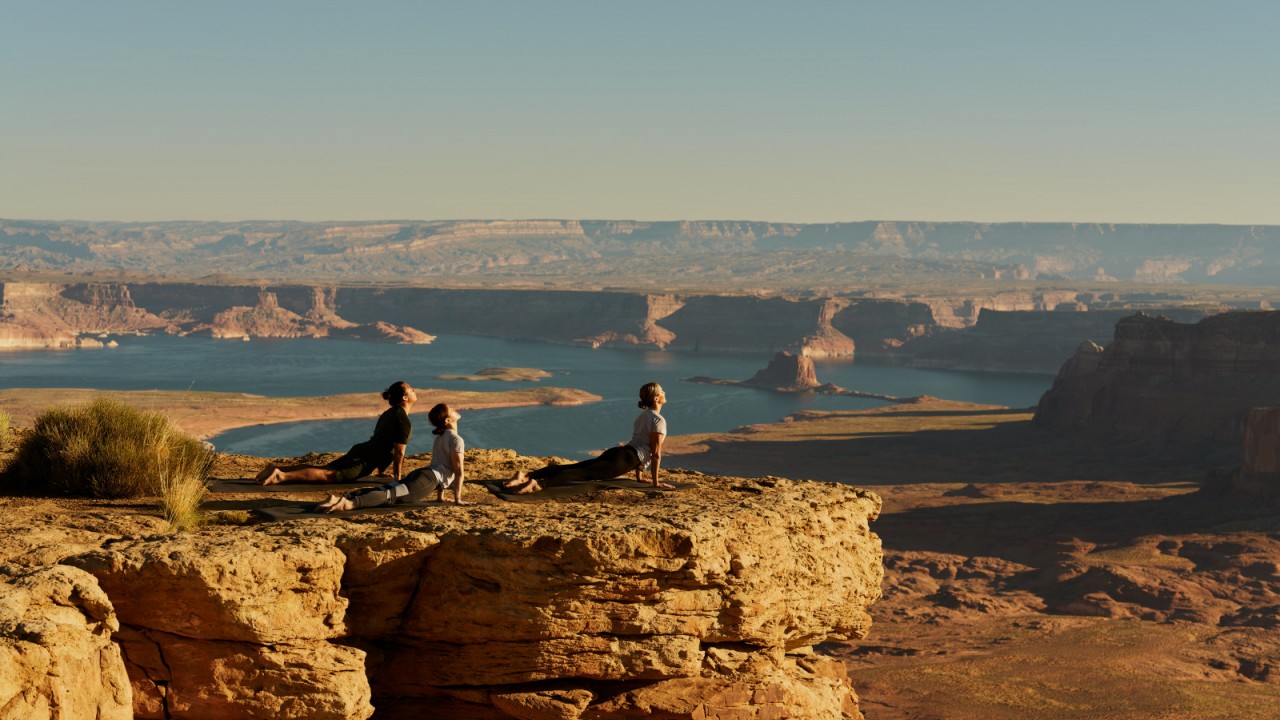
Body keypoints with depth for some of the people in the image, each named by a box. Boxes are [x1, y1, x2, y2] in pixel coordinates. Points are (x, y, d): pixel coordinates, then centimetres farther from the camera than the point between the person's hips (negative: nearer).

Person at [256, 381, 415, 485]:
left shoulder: (389, 414, 22)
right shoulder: (403, 421, -11)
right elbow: (399, 452, -12)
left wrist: (381, 472, 34)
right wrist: (396, 476, -1)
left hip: (359, 452, 9)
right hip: (364, 461, -9)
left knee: (322, 469, 9)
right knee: (326, 475, -19)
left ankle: (277, 468, 1)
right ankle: (281, 476, -34)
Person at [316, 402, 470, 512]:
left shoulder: (441, 437, 28)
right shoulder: (456, 440, -1)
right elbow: (459, 471, -4)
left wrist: (440, 496, 36)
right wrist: (457, 499, 0)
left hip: (418, 474, 8)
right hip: (429, 479, -8)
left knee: (385, 490, -8)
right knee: (392, 495, -25)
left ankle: (342, 498, -26)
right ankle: (350, 503, -47)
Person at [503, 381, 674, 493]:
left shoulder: (642, 416, 27)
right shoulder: (658, 420, -2)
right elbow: (656, 453, -6)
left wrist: (639, 477, 37)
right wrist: (655, 482, 0)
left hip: (614, 452, 8)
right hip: (626, 459, -8)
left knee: (572, 468, -5)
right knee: (585, 473, -25)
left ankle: (526, 476, -21)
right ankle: (538, 484, -46)